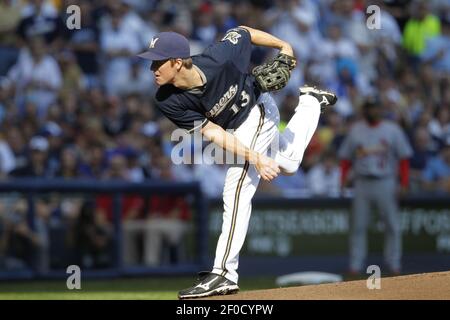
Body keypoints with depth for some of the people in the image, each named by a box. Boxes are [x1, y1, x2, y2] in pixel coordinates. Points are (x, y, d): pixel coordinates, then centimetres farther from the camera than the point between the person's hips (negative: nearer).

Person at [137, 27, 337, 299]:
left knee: (237, 189, -16)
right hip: (237, 127, 5)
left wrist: (284, 47, -8)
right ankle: (310, 101, 52)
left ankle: (225, 274, -15)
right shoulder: (168, 101, -27)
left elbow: (243, 32, -17)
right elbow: (212, 133, -24)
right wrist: (256, 158, -31)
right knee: (287, 164, 28)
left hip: (258, 111, -5)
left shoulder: (218, 59, -38)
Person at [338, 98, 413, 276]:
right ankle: (355, 265, 5)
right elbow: (346, 157, 11)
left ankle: (393, 264, 6)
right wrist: (343, 180, 0)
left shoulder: (392, 130, 3)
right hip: (362, 183, 2)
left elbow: (404, 157, 2)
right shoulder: (355, 130, 9)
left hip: (385, 183, -1)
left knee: (393, 226, -2)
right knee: (358, 226, 1)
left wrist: (404, 184, -7)